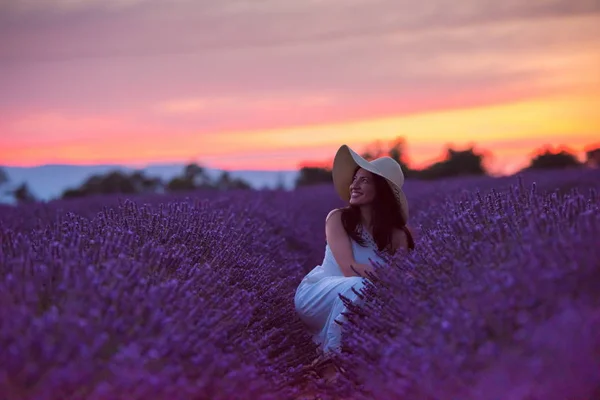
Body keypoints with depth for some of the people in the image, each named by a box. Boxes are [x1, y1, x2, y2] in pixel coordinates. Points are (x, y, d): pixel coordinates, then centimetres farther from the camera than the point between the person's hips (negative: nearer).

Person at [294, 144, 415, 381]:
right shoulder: (338, 218, -9)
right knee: (357, 287, -34)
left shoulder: (397, 235, -2)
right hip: (316, 295, -3)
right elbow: (349, 268, -23)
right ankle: (331, 358, -20)